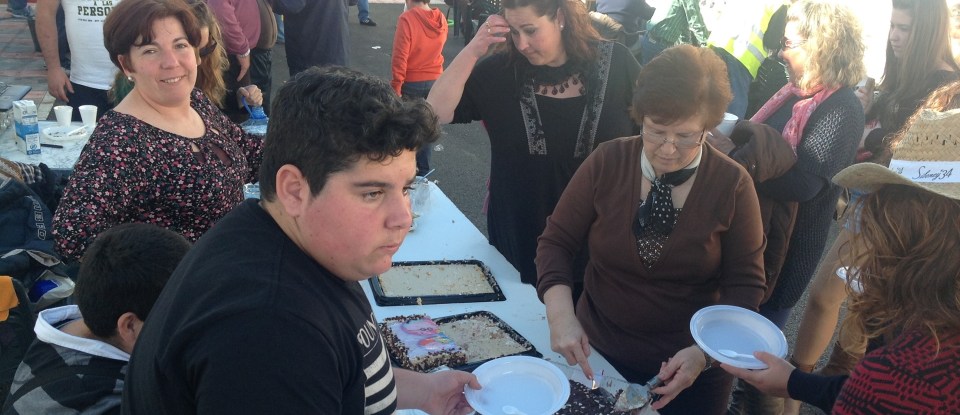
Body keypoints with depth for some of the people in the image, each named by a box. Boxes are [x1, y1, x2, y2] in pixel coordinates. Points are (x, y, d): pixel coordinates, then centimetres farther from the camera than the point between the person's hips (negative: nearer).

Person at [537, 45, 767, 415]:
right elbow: (556, 242, -7)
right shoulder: (607, 162, -11)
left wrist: (705, 351, -23)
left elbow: (745, 284, -9)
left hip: (691, 369, -1)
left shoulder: (732, 184, -13)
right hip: (597, 352, 1)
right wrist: (560, 313, -24)